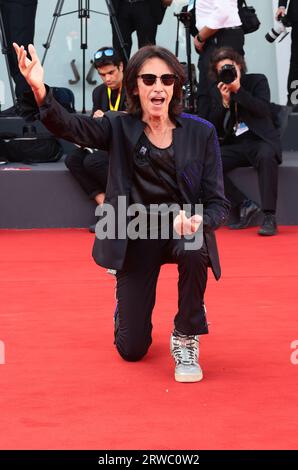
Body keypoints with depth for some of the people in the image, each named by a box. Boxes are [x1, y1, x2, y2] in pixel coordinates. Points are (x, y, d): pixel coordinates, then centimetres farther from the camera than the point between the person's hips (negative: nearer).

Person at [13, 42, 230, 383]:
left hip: (184, 231, 0)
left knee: (194, 251, -39)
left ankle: (186, 340, -12)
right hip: (136, 239, 0)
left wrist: (197, 221, -31)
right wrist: (40, 90, -46)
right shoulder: (120, 129, -7)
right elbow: (69, 126, -26)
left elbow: (218, 203, -7)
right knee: (132, 350, 3)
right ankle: (128, 304, 42)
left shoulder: (200, 132, -7)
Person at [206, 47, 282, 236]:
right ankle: (245, 205, -14)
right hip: (234, 146, 4)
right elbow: (214, 128, 5)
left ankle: (269, 217, -36)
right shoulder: (216, 91, 11)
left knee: (266, 156, -39)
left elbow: (264, 110, -13)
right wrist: (224, 101, -8)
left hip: (260, 140, -4)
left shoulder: (258, 80, 4)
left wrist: (238, 90, -15)